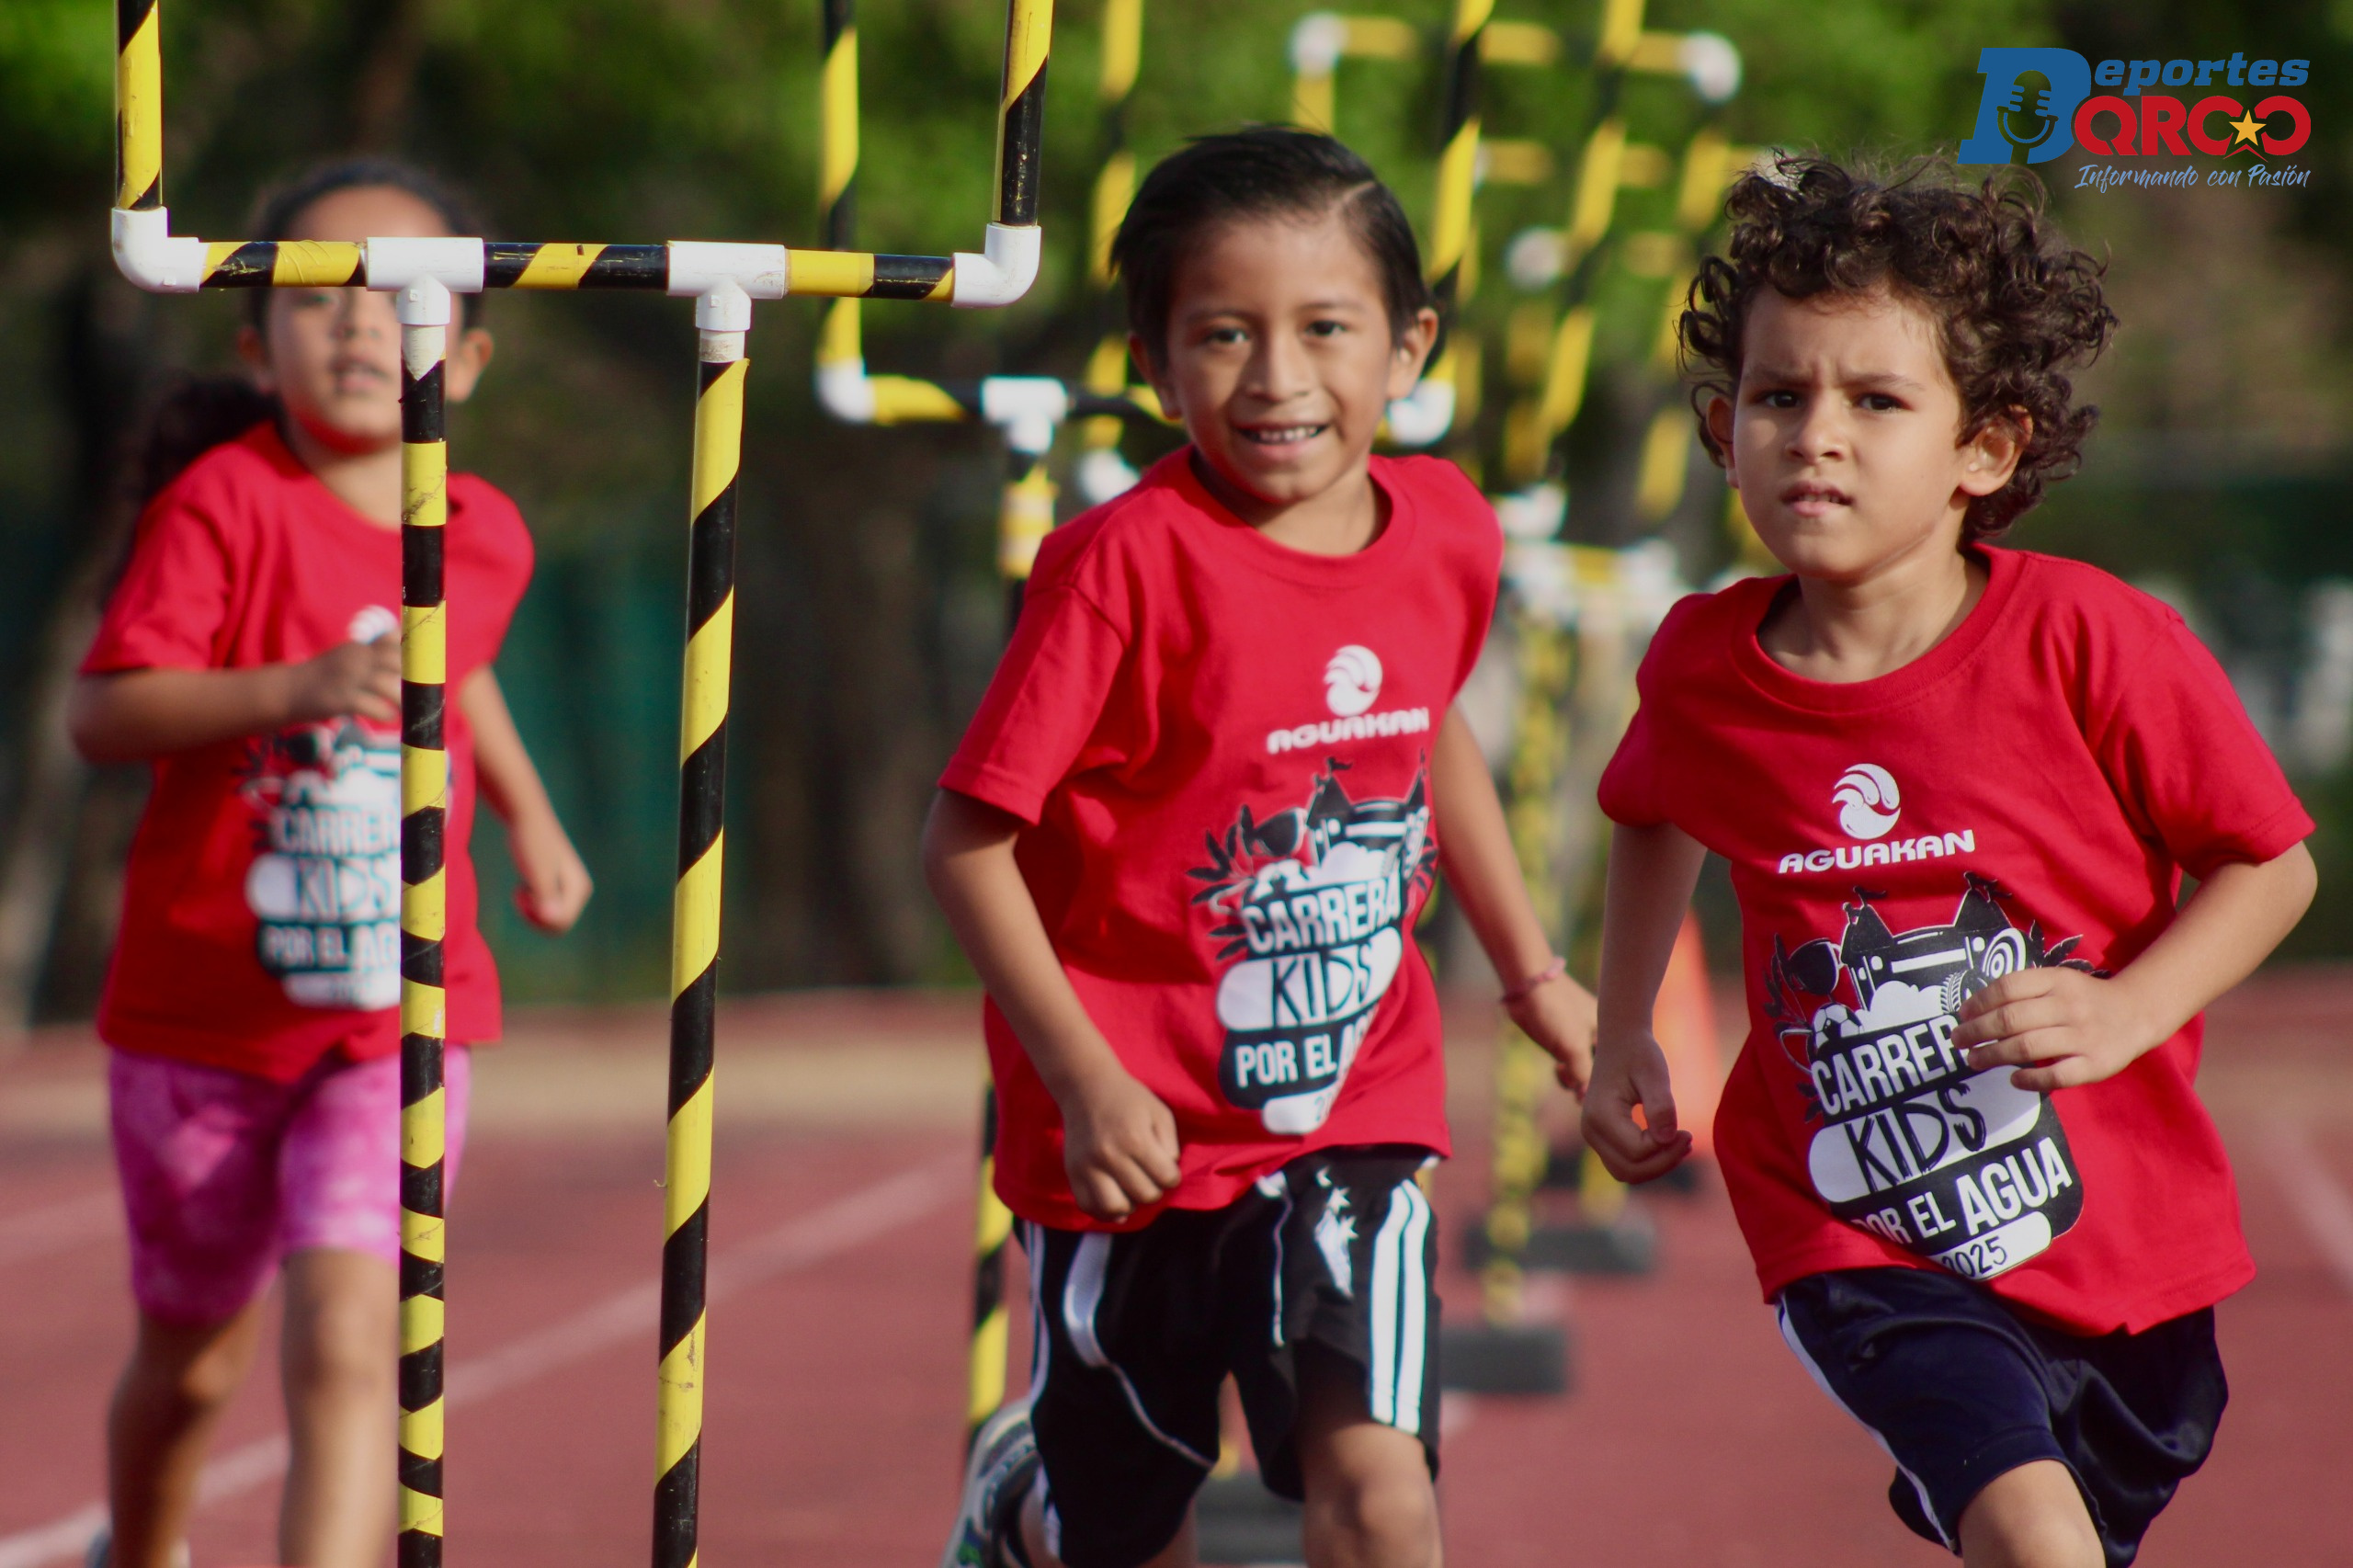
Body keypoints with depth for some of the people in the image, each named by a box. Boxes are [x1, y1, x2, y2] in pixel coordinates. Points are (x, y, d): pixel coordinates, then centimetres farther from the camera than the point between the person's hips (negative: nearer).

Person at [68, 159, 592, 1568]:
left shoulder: (487, 539, 0)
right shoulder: (227, 503, -14)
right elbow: (104, 711, -25)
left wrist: (532, 818, 17)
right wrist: (296, 688, -37)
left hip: (399, 1016, 1)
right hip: (201, 1008, -1)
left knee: (349, 1345, -17)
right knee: (195, 1358, 17)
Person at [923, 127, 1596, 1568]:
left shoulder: (1446, 532, -2)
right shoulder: (1132, 561, -19)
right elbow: (967, 838, -18)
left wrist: (1534, 973, 24)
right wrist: (1086, 1081, -23)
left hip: (1356, 1109, 3)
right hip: (1140, 1138, -3)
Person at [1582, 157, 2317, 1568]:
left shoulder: (2090, 642, -15)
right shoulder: (1703, 668, -6)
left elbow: (2271, 863, -7)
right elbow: (1655, 816, 19)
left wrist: (2124, 1013, -21)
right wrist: (1624, 1038, 13)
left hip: (2121, 1230, 1)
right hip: (1863, 1241, -1)